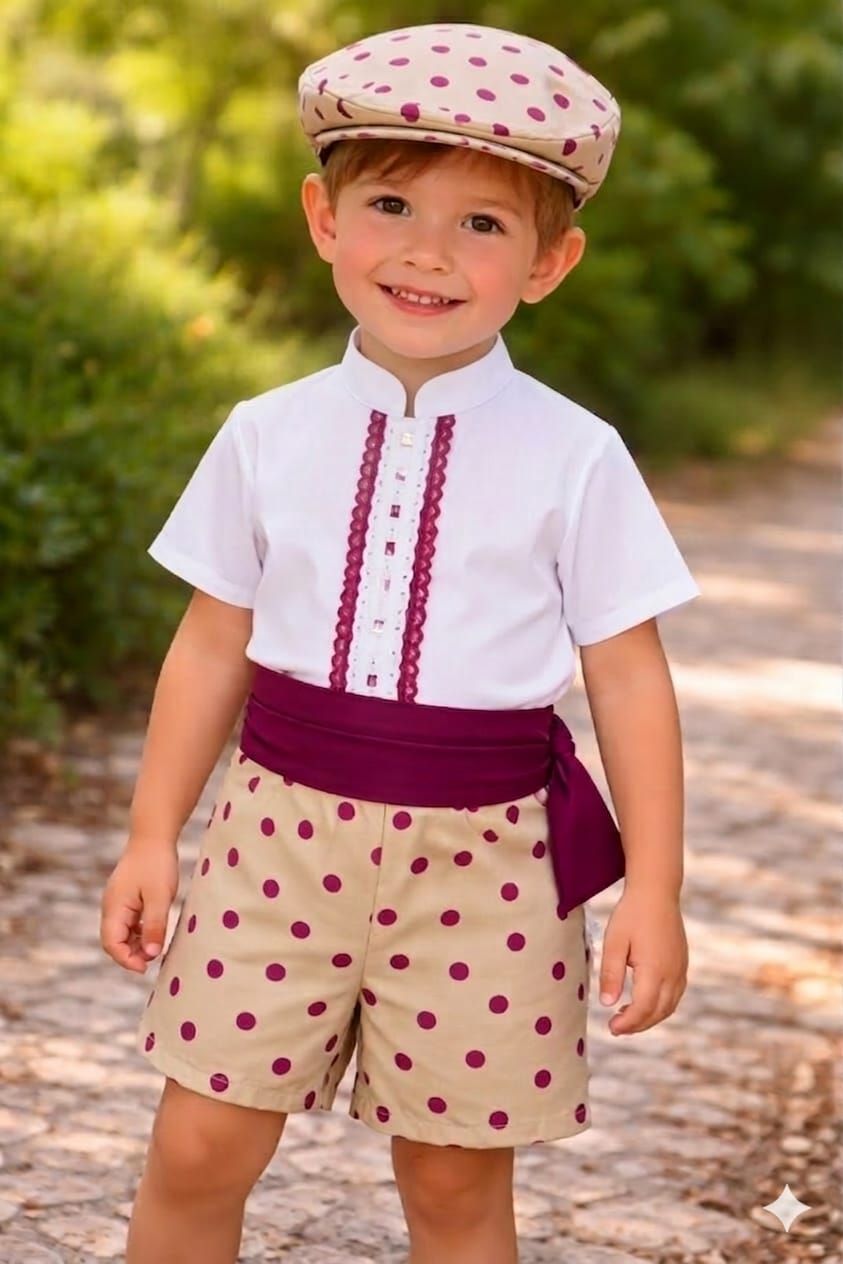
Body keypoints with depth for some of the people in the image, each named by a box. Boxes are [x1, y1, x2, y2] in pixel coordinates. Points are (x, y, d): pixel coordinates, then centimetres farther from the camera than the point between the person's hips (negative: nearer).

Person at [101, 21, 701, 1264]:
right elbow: (213, 645, 8)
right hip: (286, 830, 2)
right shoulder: (268, 439, 2)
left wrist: (653, 892, -3)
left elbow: (628, 676, -2)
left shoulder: (576, 460, -4)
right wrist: (153, 835, 8)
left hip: (479, 856, -2)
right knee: (199, 1149, 3)